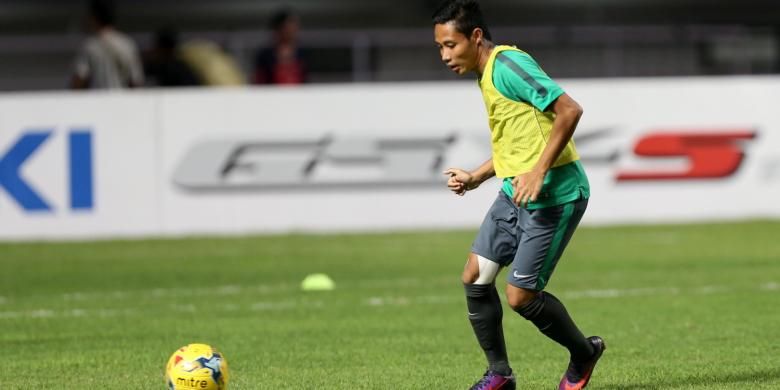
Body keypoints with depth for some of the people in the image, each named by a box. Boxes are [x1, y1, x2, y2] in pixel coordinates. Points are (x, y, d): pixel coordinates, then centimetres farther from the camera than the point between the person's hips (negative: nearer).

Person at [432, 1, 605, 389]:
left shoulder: (507, 64, -17)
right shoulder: (486, 77, 14)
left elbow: (569, 110, -24)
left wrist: (538, 172, -25)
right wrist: (475, 177, 13)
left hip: (553, 196, -10)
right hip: (515, 193, 10)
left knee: (520, 296, -5)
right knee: (475, 276, 4)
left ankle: (583, 353, 20)